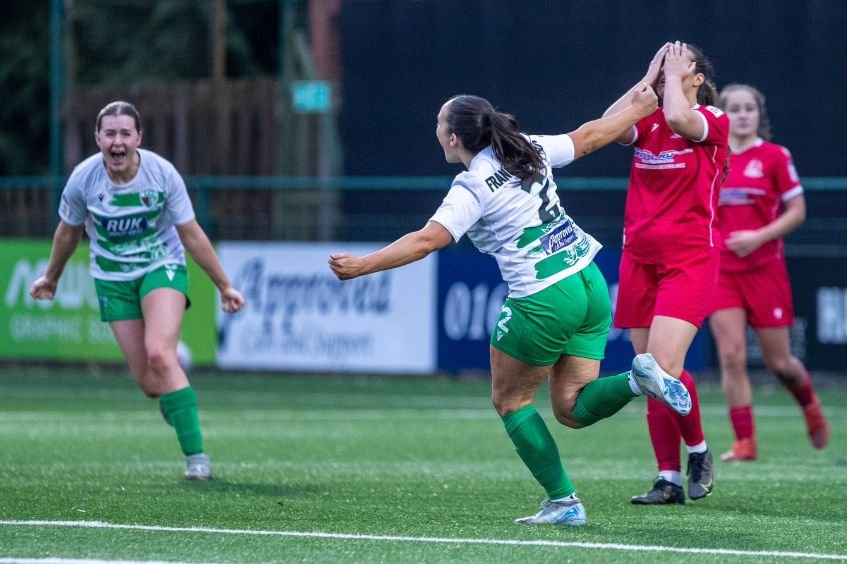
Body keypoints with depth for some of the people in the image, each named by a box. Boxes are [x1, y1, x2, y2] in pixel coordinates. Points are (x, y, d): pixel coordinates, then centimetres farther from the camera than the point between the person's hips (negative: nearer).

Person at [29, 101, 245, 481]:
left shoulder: (163, 174, -18)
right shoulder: (83, 179, -13)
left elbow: (191, 235, -6)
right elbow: (68, 232, 7)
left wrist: (224, 286, -2)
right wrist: (51, 278, 21)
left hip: (162, 267, -2)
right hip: (113, 279, 2)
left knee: (159, 354, -26)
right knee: (147, 381, -7)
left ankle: (195, 455, -23)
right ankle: (173, 402, 31)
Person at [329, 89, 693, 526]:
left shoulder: (473, 187, -12)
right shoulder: (531, 150, 8)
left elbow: (426, 241, -21)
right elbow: (588, 137, 21)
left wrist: (361, 266, -20)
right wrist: (637, 109, 37)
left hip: (543, 301, -7)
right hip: (590, 285, 7)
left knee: (509, 400, 13)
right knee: (571, 408, 13)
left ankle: (563, 501, 7)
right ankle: (638, 379, -14)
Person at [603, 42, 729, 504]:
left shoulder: (712, 120, -4)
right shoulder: (646, 122, 10)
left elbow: (678, 119, -26)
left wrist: (672, 76, -10)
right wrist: (649, 77, -3)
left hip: (690, 259, -6)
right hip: (639, 258, 6)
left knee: (662, 367, -18)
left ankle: (697, 450, 5)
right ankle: (669, 479, 9)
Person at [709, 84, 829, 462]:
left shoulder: (775, 156, -4)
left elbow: (797, 211, -4)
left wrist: (759, 237, -16)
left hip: (765, 269, -2)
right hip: (721, 270, 2)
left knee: (778, 362, 4)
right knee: (731, 356, -10)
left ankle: (810, 404, 37)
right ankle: (745, 443, -4)